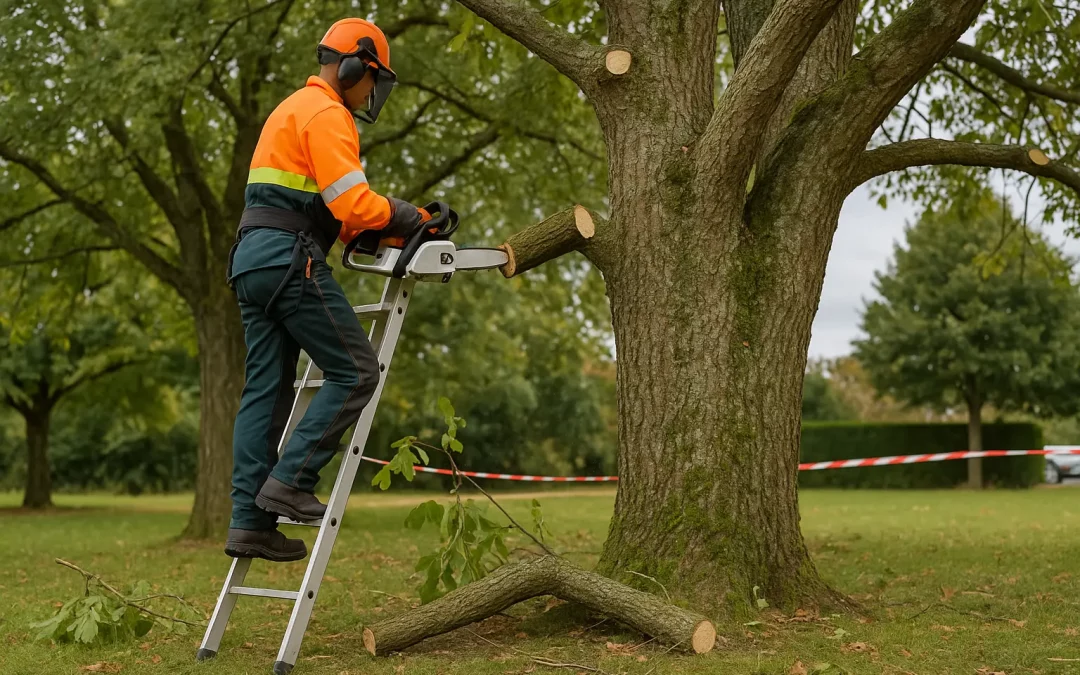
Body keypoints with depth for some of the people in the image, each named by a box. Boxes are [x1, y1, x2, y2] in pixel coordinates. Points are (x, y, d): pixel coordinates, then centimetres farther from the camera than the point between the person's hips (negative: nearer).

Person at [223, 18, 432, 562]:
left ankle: (249, 522, 4)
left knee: (265, 390, 6)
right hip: (290, 259, -10)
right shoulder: (326, 114, -7)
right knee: (356, 372, -6)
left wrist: (373, 229, 12)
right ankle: (290, 481, -9)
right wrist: (410, 219, -2)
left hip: (251, 257, 10)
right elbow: (353, 203, -17)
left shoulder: (293, 110, 27)